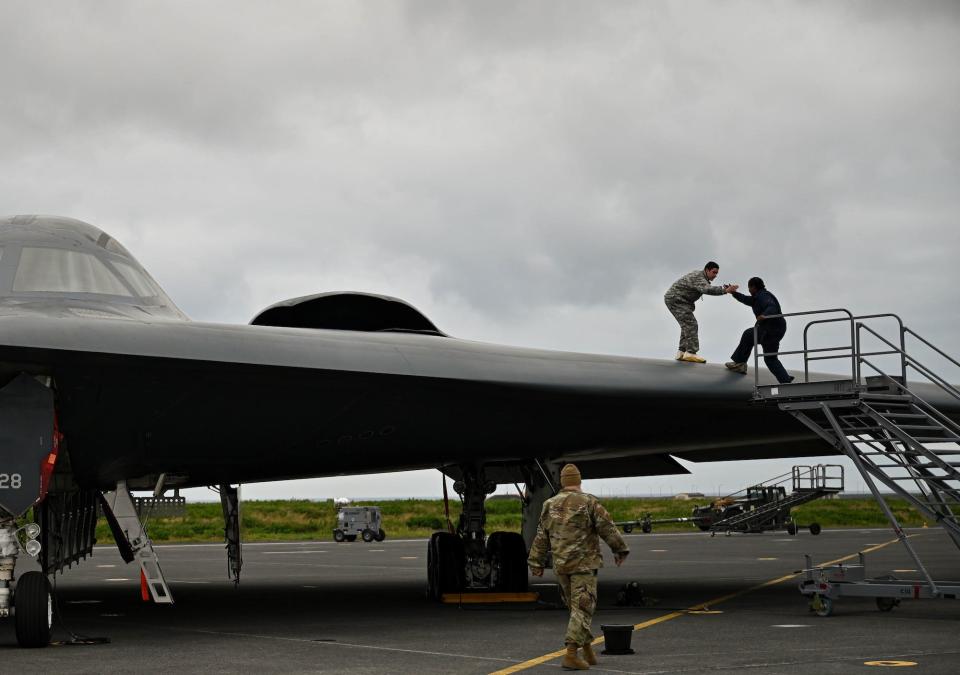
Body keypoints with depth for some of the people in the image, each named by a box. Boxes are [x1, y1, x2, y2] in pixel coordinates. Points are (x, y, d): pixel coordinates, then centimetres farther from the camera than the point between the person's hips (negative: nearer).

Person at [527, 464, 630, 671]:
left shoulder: (549, 505, 6)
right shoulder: (589, 502, -8)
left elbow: (541, 537, 10)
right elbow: (607, 528, -5)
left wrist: (536, 563, 16)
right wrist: (619, 550, 8)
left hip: (561, 566, 5)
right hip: (584, 564, -5)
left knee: (577, 608, 17)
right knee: (582, 609, -5)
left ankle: (588, 652, 22)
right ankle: (571, 654, -15)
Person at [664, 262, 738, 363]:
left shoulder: (700, 274, 10)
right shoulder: (699, 278, -23)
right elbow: (708, 290, -42)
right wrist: (725, 290, -48)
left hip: (677, 300, 11)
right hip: (675, 299, -11)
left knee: (687, 325, 11)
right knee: (690, 324, -17)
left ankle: (682, 352, 11)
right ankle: (691, 353, -20)